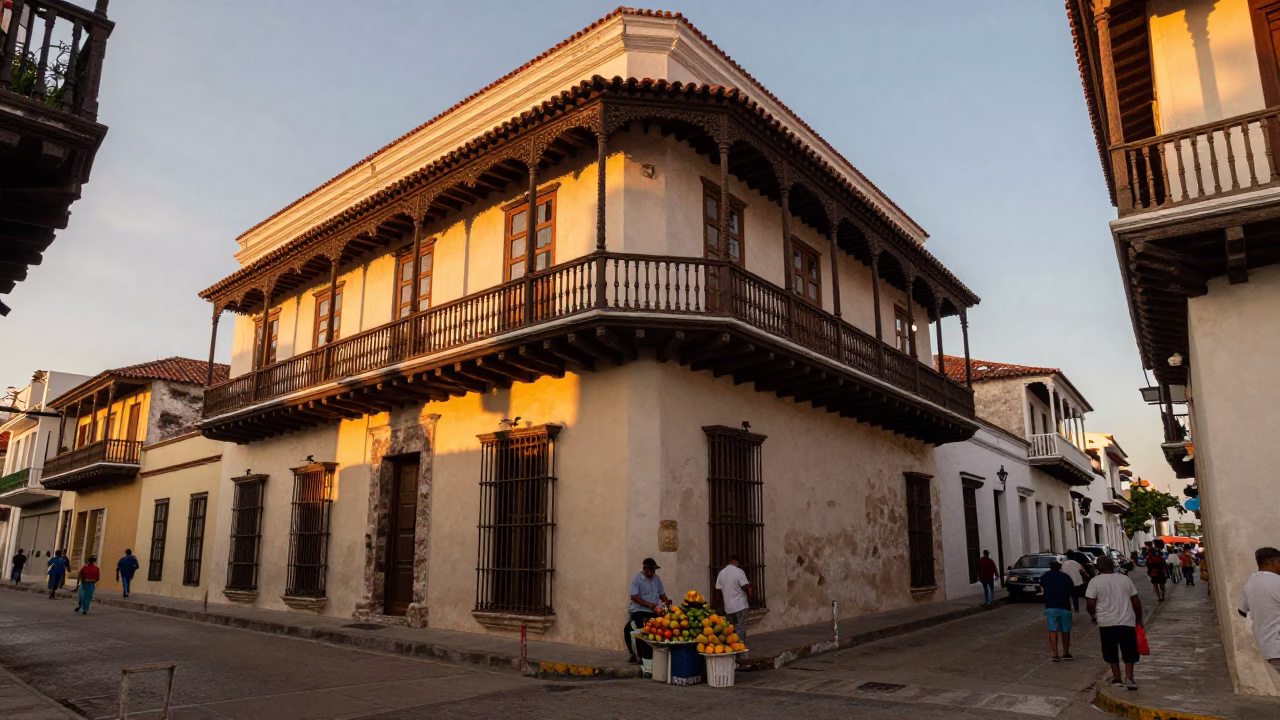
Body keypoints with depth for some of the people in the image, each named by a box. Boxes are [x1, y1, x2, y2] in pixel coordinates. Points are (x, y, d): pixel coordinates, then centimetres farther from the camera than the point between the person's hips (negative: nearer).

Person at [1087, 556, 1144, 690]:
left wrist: (1094, 614, 12)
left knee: (1112, 653, 12)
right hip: (1127, 621, 2)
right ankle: (1129, 678, 1)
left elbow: (1091, 604, -8)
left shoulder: (1095, 581, -5)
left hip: (1106, 623, -2)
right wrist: (1139, 619, 16)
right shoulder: (1125, 579, 4)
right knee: (1129, 652, 11)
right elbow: (1136, 601, 5)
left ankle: (1117, 679, 16)